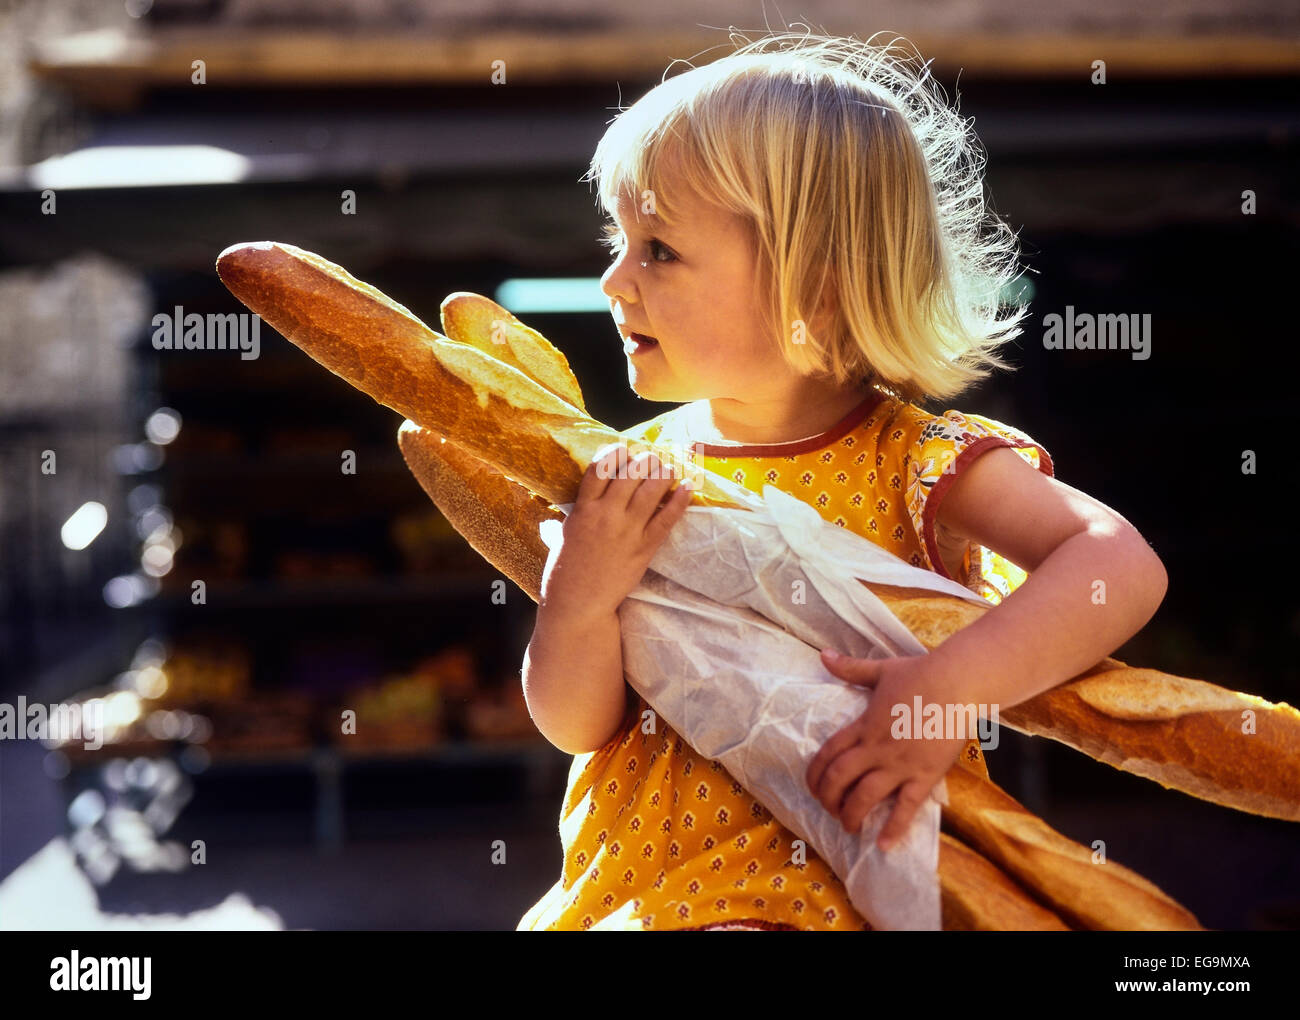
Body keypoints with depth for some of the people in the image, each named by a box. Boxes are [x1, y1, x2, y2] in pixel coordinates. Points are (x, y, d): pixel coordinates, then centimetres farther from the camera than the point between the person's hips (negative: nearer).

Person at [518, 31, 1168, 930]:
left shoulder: (915, 460, -6)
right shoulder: (630, 477, 5)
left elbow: (1124, 566, -19)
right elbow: (575, 725, 4)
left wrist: (953, 685, -30)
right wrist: (579, 594, -16)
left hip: (846, 887, -4)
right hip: (638, 878, 5)